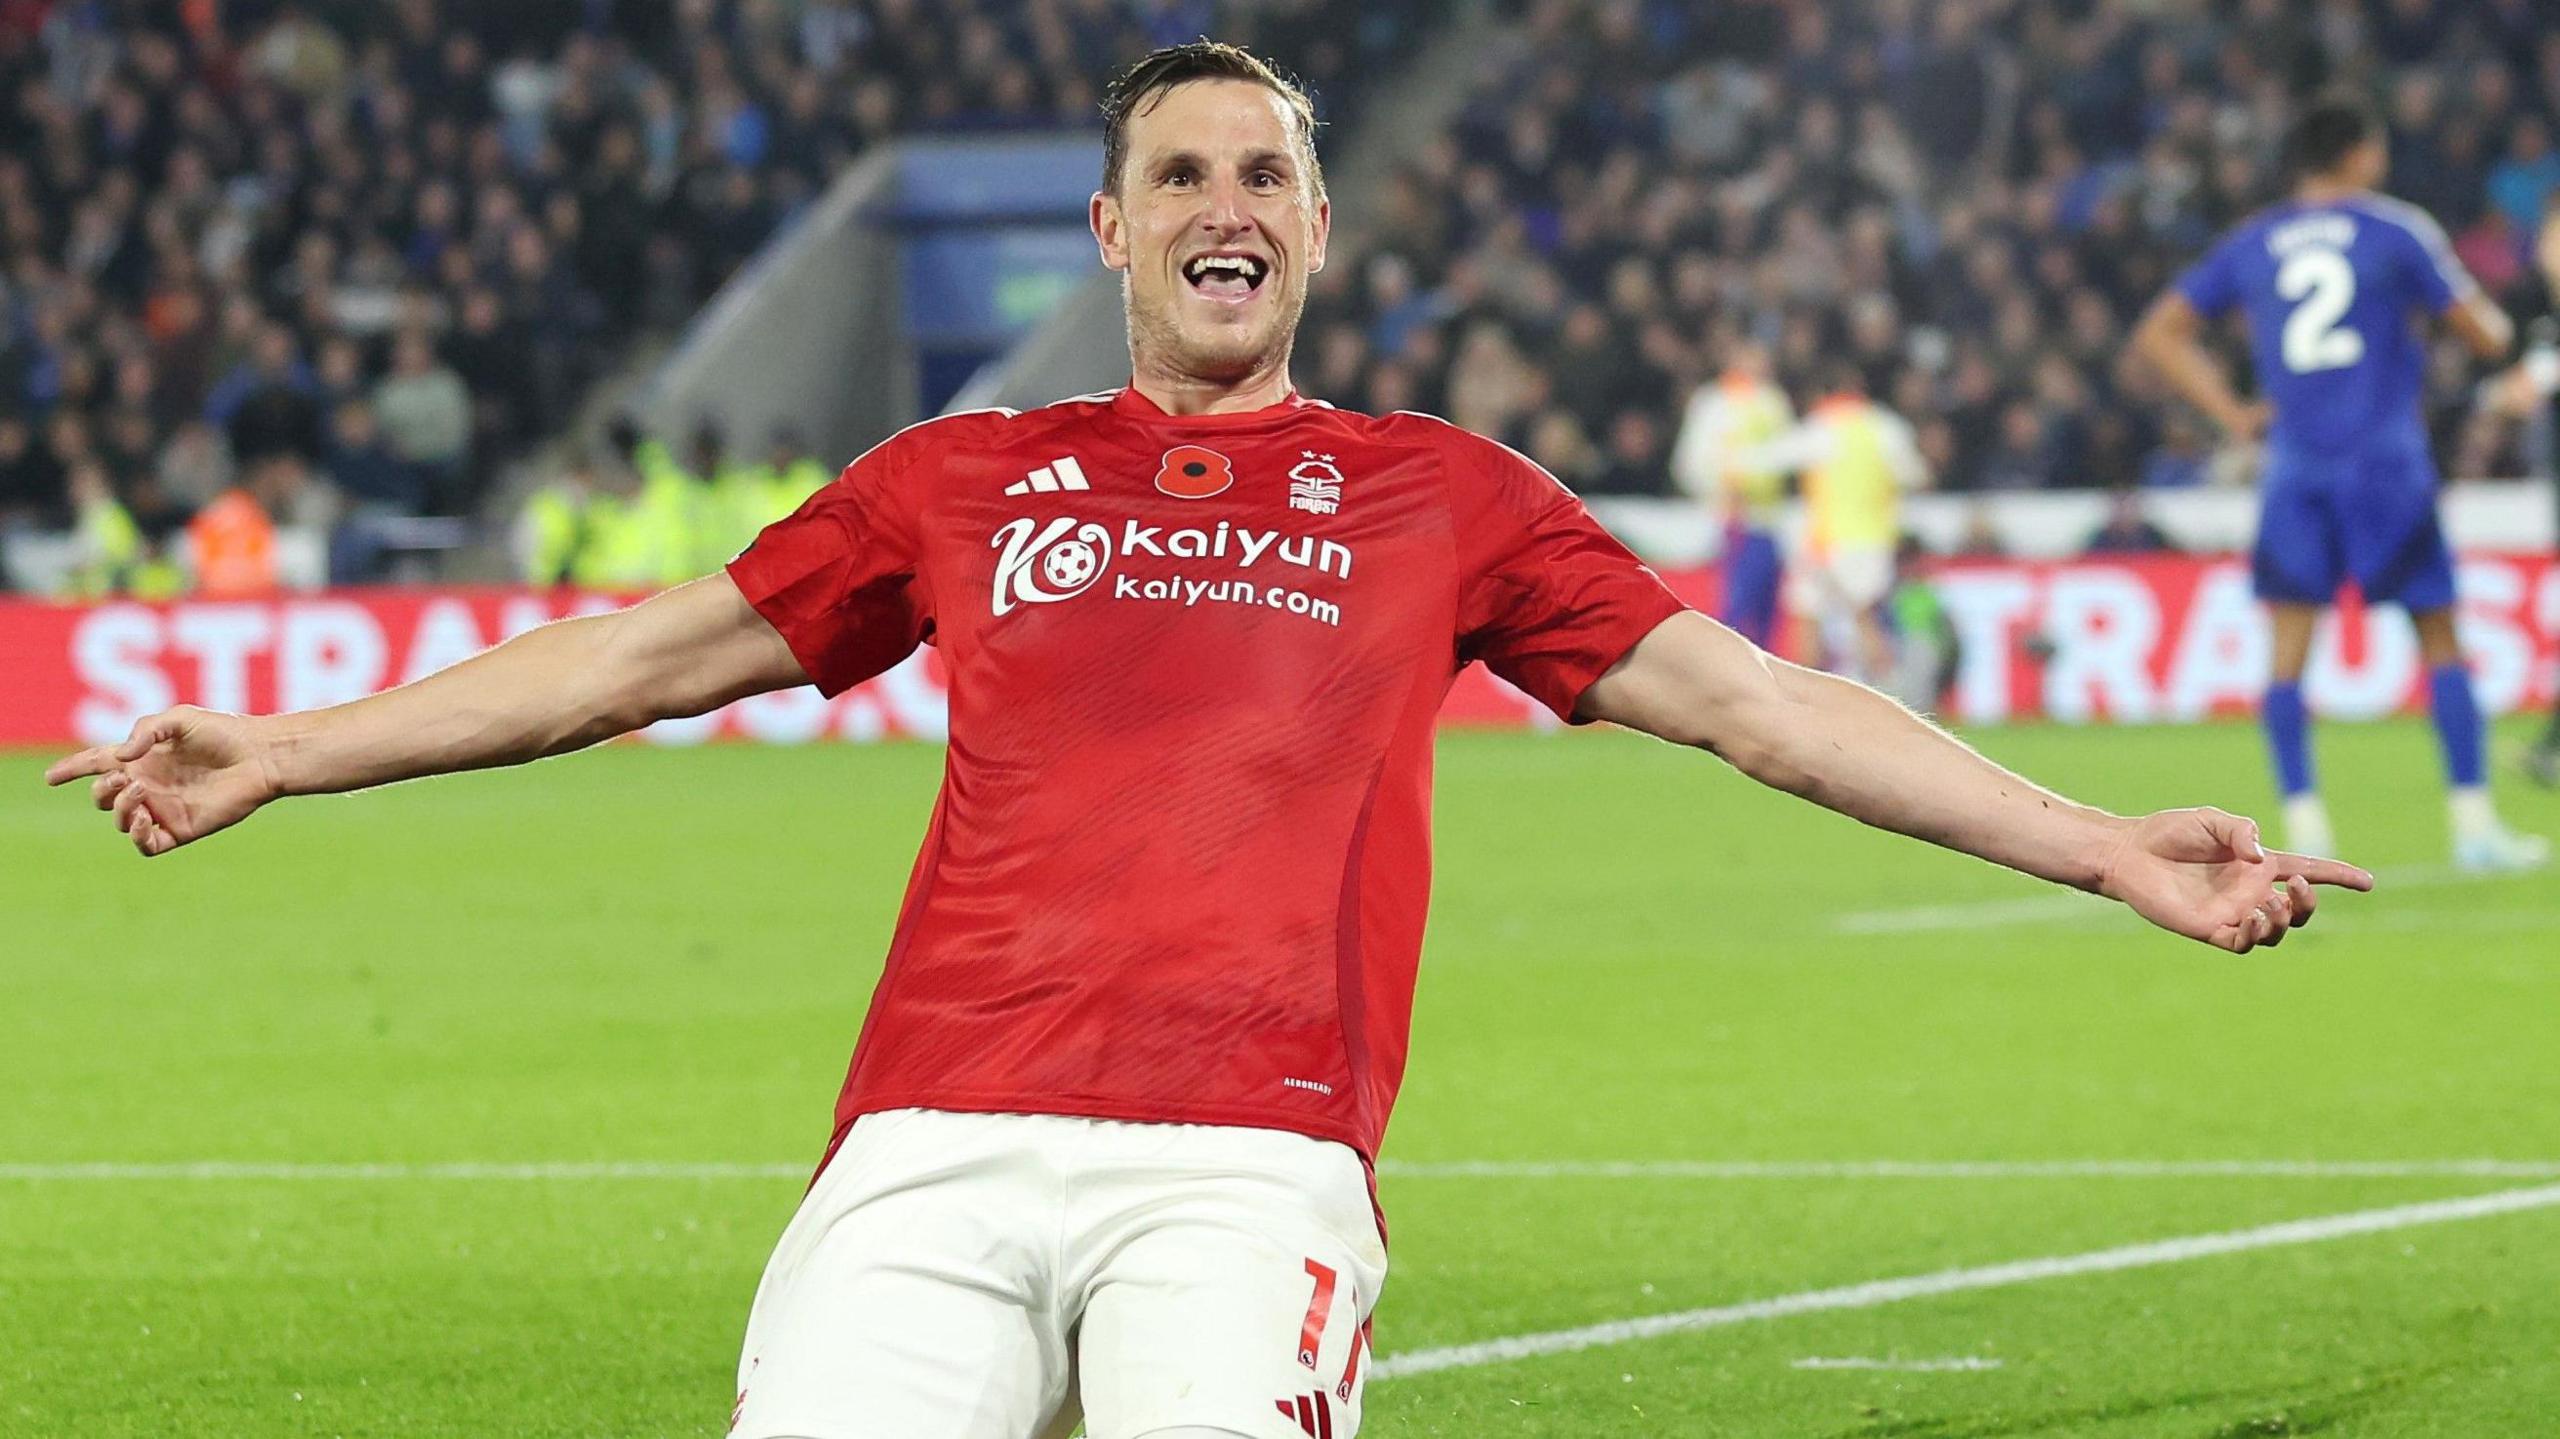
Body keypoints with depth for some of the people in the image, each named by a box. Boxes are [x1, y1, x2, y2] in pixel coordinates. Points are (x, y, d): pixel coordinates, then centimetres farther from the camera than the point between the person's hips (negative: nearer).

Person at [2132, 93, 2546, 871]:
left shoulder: (2250, 244, 10)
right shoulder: (2398, 231, 0)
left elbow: (2159, 334, 12)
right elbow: (2487, 336, 2)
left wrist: (2232, 414, 11)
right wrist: (2494, 315, 25)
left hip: (2293, 464, 3)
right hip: (2386, 458, -3)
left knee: (2289, 651, 3)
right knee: (2439, 639, 4)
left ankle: (2304, 831, -5)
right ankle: (2474, 826, 2)